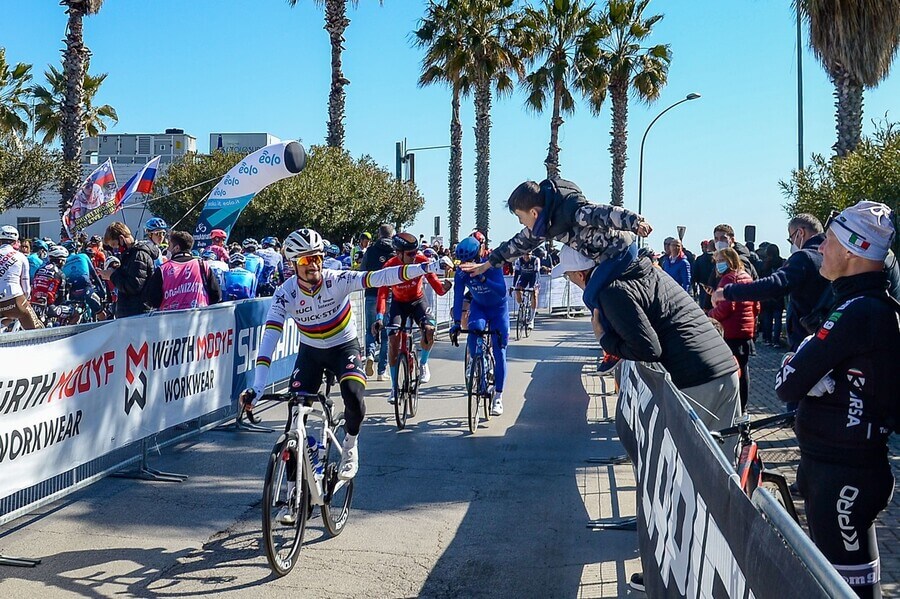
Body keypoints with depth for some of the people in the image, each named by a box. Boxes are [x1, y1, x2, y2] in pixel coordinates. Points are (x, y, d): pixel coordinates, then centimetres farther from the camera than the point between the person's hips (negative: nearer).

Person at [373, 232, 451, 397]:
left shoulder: (422, 261, -23)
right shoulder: (389, 267, -26)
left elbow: (434, 282, -25)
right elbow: (382, 294, -32)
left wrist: (443, 287, -49)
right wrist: (379, 318, -45)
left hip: (418, 301, 0)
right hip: (399, 303, 0)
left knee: (429, 329, -26)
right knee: (393, 338, -17)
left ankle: (423, 362, 5)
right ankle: (395, 385, -4)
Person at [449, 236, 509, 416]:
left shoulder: (492, 266, -30)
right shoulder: (461, 273, -22)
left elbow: (502, 291, -41)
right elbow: (458, 298, -24)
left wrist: (482, 279, -55)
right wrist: (456, 323, -35)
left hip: (498, 309, -2)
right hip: (478, 307, 2)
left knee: (499, 352, -7)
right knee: (474, 331, -32)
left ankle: (498, 397, 3)